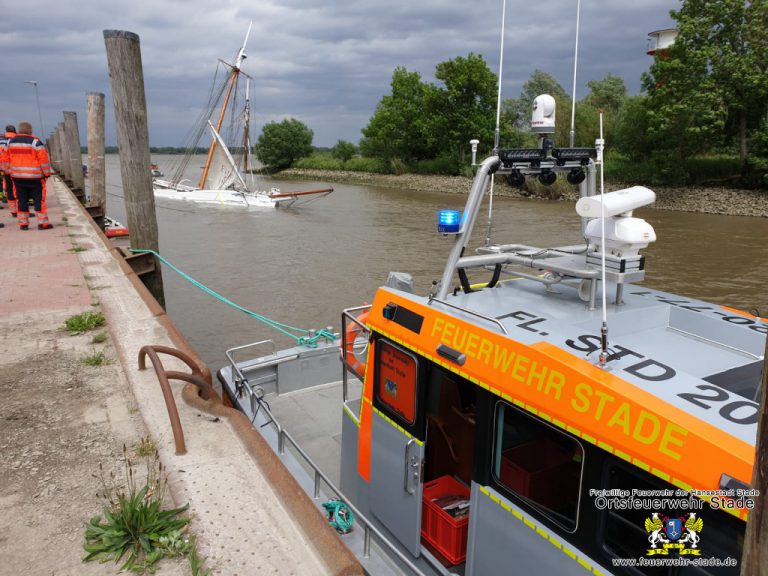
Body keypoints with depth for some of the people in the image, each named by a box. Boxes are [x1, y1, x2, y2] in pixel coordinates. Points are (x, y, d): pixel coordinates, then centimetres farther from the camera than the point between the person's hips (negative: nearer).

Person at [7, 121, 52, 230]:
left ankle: (23, 223, 11)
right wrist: (47, 173, -2)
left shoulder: (11, 142, 7)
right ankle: (42, 223, 0)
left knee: (21, 200, 10)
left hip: (17, 176, 5)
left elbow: (7, 159, 12)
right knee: (39, 199, 1)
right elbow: (43, 158, -11)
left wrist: (10, 172, 20)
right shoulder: (35, 141, -9)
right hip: (35, 176, -5)